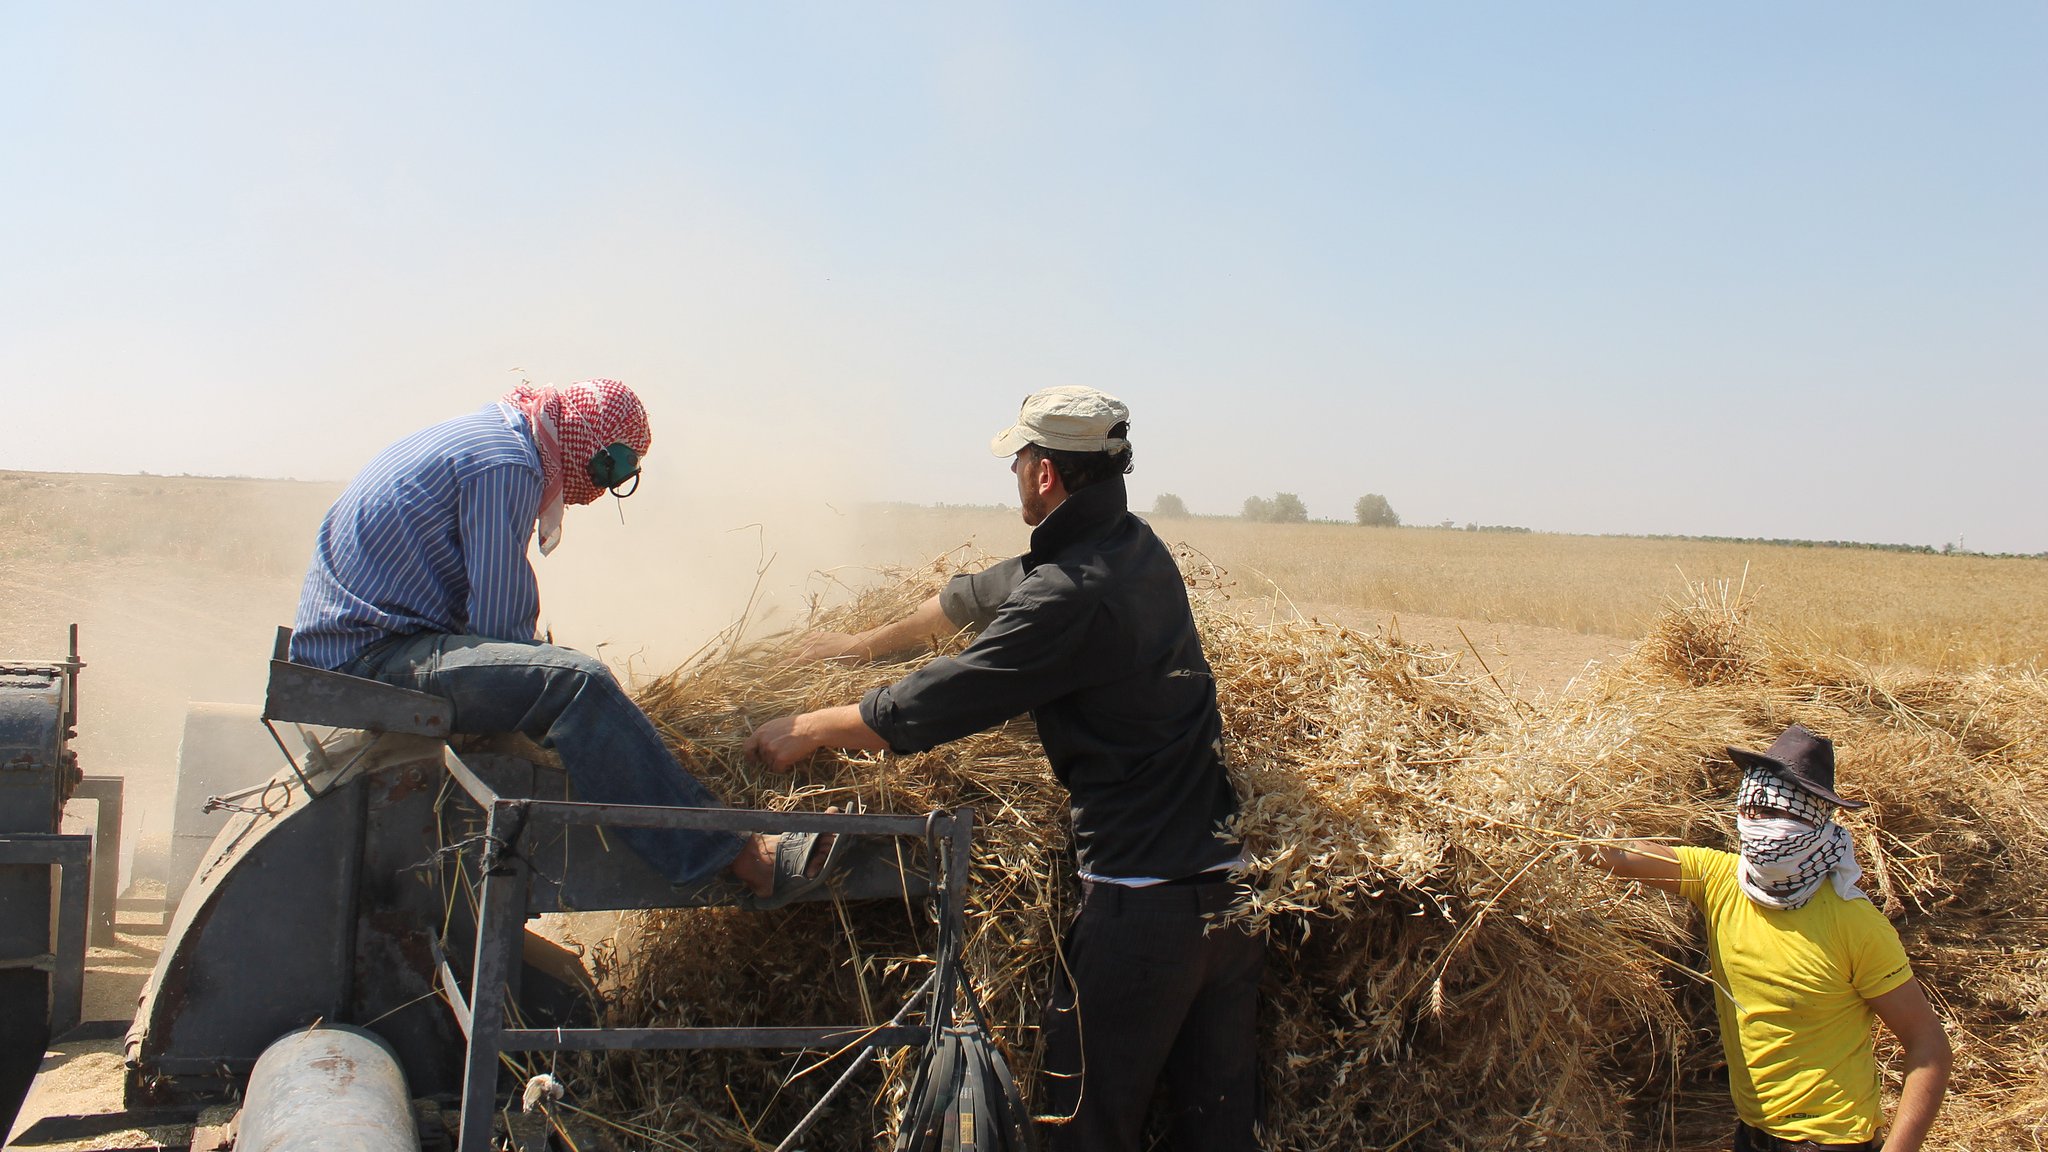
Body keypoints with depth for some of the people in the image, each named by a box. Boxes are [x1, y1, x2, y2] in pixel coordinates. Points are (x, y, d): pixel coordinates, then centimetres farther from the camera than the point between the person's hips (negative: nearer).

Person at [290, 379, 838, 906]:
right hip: (371, 658, -11)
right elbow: (499, 625, -15)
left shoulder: (481, 435, 20)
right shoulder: (507, 464, -12)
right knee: (575, 682, -27)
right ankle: (745, 860, -32)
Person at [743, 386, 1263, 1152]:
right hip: (1234, 879, 8)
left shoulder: (1070, 594, -18)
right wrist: (866, 645, 34)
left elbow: (927, 706, -13)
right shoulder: (1136, 547, 9)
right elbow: (978, 596, 22)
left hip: (1143, 901, -8)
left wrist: (807, 730, 5)